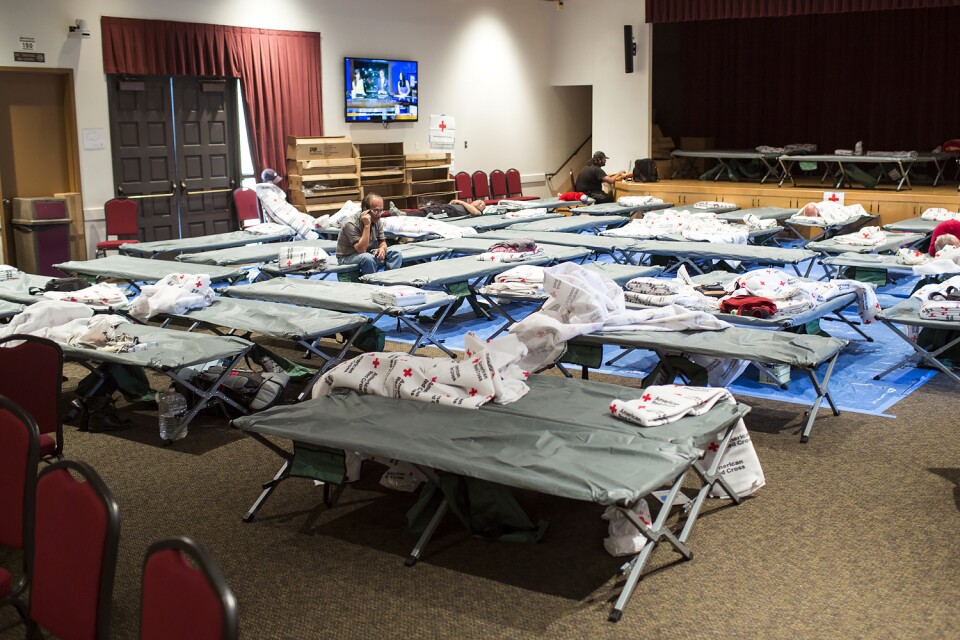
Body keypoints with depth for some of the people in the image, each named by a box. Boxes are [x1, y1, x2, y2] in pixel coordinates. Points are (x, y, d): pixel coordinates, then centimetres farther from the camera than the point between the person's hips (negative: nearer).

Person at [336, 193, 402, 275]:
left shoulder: (377, 221, -3)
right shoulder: (351, 224, -25)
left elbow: (382, 242, 7)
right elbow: (362, 250, -31)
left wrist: (382, 248, -19)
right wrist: (367, 225, -34)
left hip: (369, 254, 7)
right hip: (347, 258, -7)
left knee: (395, 253, -10)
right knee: (367, 258, -37)